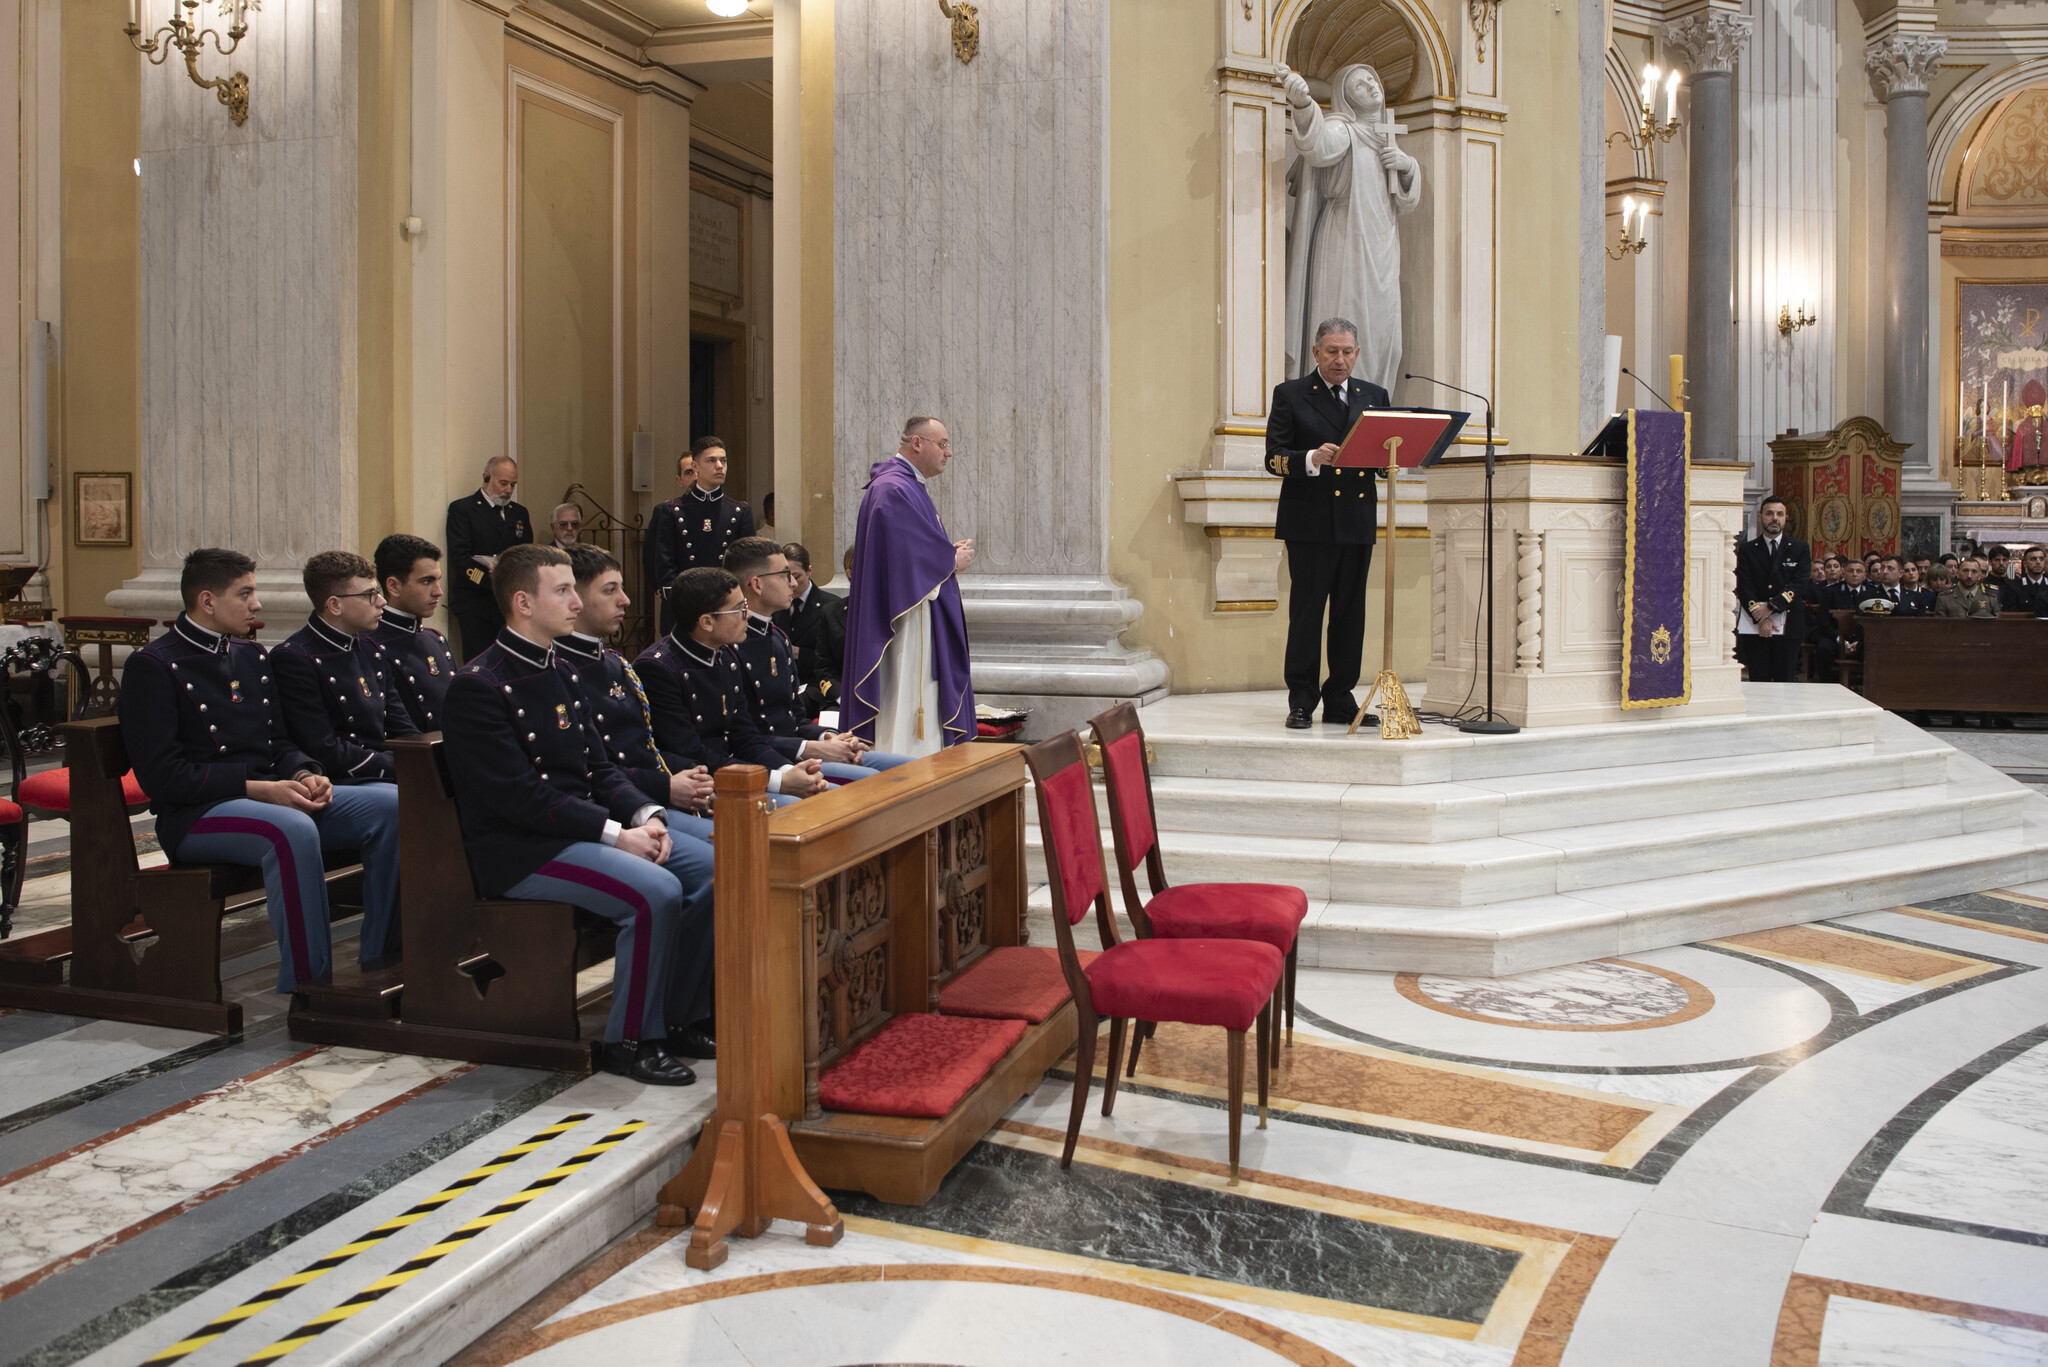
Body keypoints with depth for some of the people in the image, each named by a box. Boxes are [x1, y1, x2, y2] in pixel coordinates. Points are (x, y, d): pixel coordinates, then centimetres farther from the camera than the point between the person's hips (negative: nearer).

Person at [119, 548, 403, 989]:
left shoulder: (252, 655, 18)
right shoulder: (152, 666, -5)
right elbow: (162, 774, -13)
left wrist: (304, 775, -4)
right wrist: (259, 788, -20)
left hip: (272, 795, 7)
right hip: (195, 814, -7)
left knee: (391, 803, -15)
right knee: (294, 832, -39)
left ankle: (379, 961, -10)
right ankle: (305, 985, -30)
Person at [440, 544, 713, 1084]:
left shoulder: (560, 672, 15)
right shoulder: (478, 685, -13)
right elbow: (518, 793, -20)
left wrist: (646, 815, -4)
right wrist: (614, 833, -22)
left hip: (586, 830, 9)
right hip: (521, 852, -9)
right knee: (656, 892, -27)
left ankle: (686, 1013, 7)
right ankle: (631, 1040, -10)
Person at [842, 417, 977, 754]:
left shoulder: (909, 485, 17)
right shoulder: (895, 490, -17)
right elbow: (909, 558, -23)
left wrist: (950, 551, 6)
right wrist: (954, 561, -8)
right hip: (906, 625, -11)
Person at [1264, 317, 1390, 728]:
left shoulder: (1374, 396, 16)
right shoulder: (1290, 394, 4)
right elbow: (1274, 458, -4)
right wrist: (1312, 459, -23)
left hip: (1357, 521, 4)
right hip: (1309, 522, -4)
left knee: (1350, 614, 6)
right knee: (1306, 613, -3)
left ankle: (1340, 699, 14)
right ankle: (1301, 702, 5)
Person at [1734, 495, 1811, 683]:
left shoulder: (1800, 549, 9)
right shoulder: (1746, 550, 9)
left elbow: (1799, 585, -3)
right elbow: (1744, 588, -1)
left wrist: (1771, 607, -14)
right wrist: (1760, 618, -13)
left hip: (1788, 627, 0)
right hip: (1753, 627, 0)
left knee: (1784, 681, 1)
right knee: (1759, 682, -1)